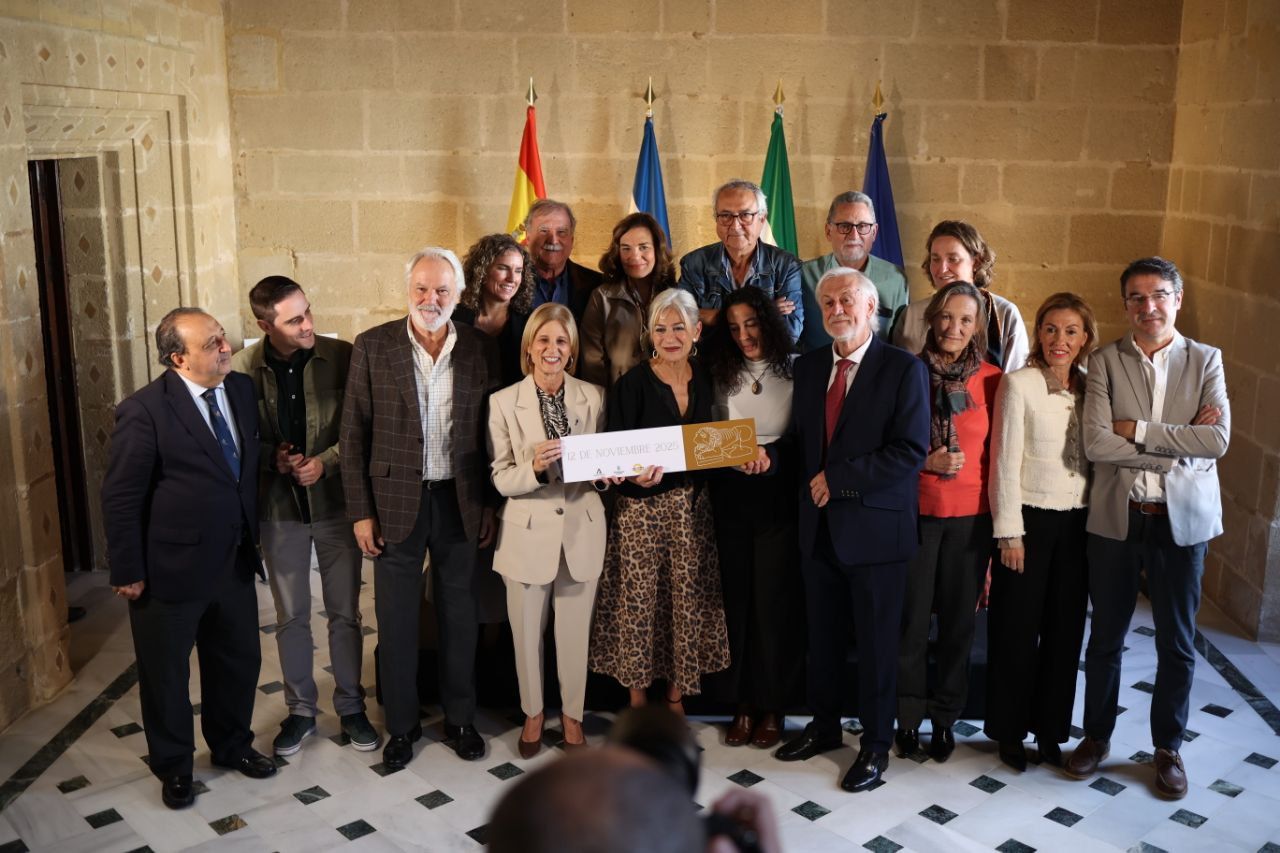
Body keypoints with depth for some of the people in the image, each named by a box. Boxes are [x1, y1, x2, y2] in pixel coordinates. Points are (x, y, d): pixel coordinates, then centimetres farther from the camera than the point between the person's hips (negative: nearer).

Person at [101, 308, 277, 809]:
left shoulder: (243, 390, 0)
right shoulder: (144, 410, -18)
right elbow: (121, 497, -14)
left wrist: (254, 538, 12)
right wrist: (127, 572, -12)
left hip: (234, 562, 6)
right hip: (171, 570, -5)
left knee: (239, 661, 19)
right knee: (166, 673, 13)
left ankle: (232, 745, 43)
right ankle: (173, 767, 35)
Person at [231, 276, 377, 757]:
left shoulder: (342, 357, -11)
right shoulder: (242, 369, -8)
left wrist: (324, 463, -16)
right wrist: (273, 458, -14)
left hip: (335, 502, -1)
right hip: (278, 506, 1)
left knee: (345, 613, 12)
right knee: (291, 618, 14)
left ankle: (350, 707, 29)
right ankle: (300, 710, 31)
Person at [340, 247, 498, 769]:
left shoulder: (478, 348, -1)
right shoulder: (373, 347, -5)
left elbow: (489, 432, 4)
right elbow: (353, 436, -3)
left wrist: (490, 505, 3)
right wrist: (361, 512, -6)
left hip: (460, 502, 1)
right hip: (396, 500, -1)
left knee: (460, 614, 13)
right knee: (396, 619, 9)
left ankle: (460, 718, 31)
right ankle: (401, 724, 27)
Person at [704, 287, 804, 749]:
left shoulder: (794, 372, -2)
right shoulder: (722, 375, 8)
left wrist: (771, 457, -16)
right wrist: (733, 458, -11)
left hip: (778, 499, -3)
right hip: (731, 499, 3)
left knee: (774, 601, 0)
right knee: (735, 600, 6)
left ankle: (772, 706, 15)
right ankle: (742, 705, 18)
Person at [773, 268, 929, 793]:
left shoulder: (904, 369, -9)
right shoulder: (808, 366, 9)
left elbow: (911, 450, -17)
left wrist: (838, 479, -18)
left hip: (874, 527, -5)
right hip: (818, 526, 5)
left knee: (877, 641, 7)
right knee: (821, 636, 16)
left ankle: (876, 744, 23)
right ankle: (824, 726, 34)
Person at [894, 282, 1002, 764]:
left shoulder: (991, 380, 1)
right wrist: (926, 462, -12)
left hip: (971, 515, 1)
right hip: (916, 511, -1)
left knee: (959, 619, 9)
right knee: (912, 618, 3)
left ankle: (946, 718, 24)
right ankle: (908, 717, 19)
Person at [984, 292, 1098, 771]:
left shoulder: (1090, 389, 6)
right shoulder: (1019, 384, -8)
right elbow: (1004, 463, -9)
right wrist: (1009, 534, -11)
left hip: (1077, 522, 5)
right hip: (1030, 518, -4)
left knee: (1065, 629, 11)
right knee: (1017, 628, 5)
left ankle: (1050, 729, 24)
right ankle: (1009, 731, 20)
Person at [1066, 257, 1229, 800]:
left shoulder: (1205, 361, 2)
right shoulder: (1104, 362, -1)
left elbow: (1217, 440, -12)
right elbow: (1096, 444, -14)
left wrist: (1138, 430, -16)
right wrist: (1179, 444, -15)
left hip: (1181, 520, 1)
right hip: (1115, 518, 0)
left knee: (1177, 643, 11)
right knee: (1106, 637, 12)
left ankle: (1168, 747, 29)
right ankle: (1097, 735, 30)